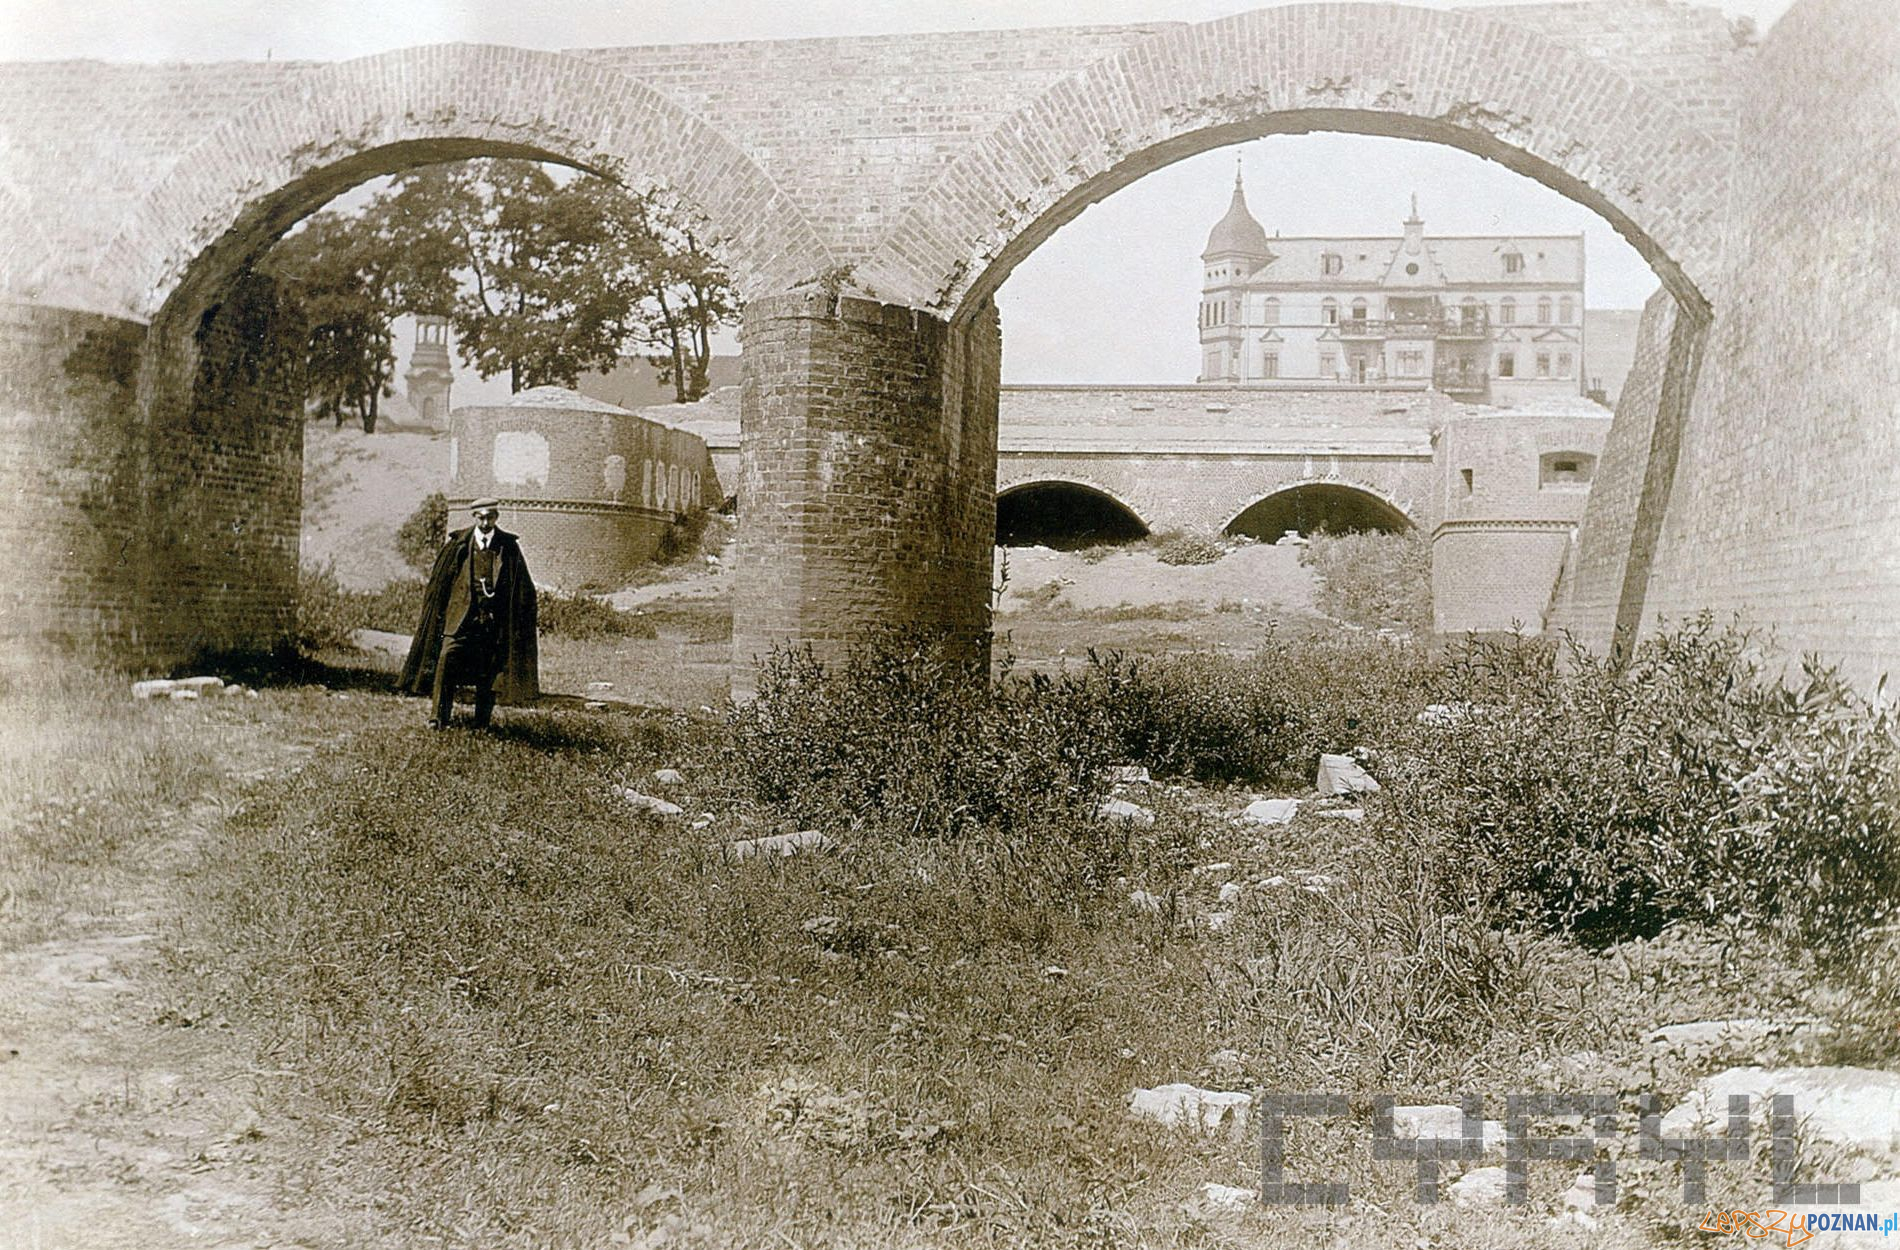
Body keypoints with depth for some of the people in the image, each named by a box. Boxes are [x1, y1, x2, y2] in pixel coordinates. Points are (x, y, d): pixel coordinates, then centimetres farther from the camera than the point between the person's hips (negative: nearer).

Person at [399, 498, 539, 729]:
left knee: (488, 673, 2)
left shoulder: (509, 546, 6)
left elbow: (523, 588, 10)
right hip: (461, 614, 0)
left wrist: (518, 620, 5)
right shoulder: (458, 543, 5)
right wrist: (441, 613, 5)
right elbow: (438, 580, 11)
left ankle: (482, 725, 12)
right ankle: (439, 717, -10)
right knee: (447, 662, -14)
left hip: (494, 620, 0)